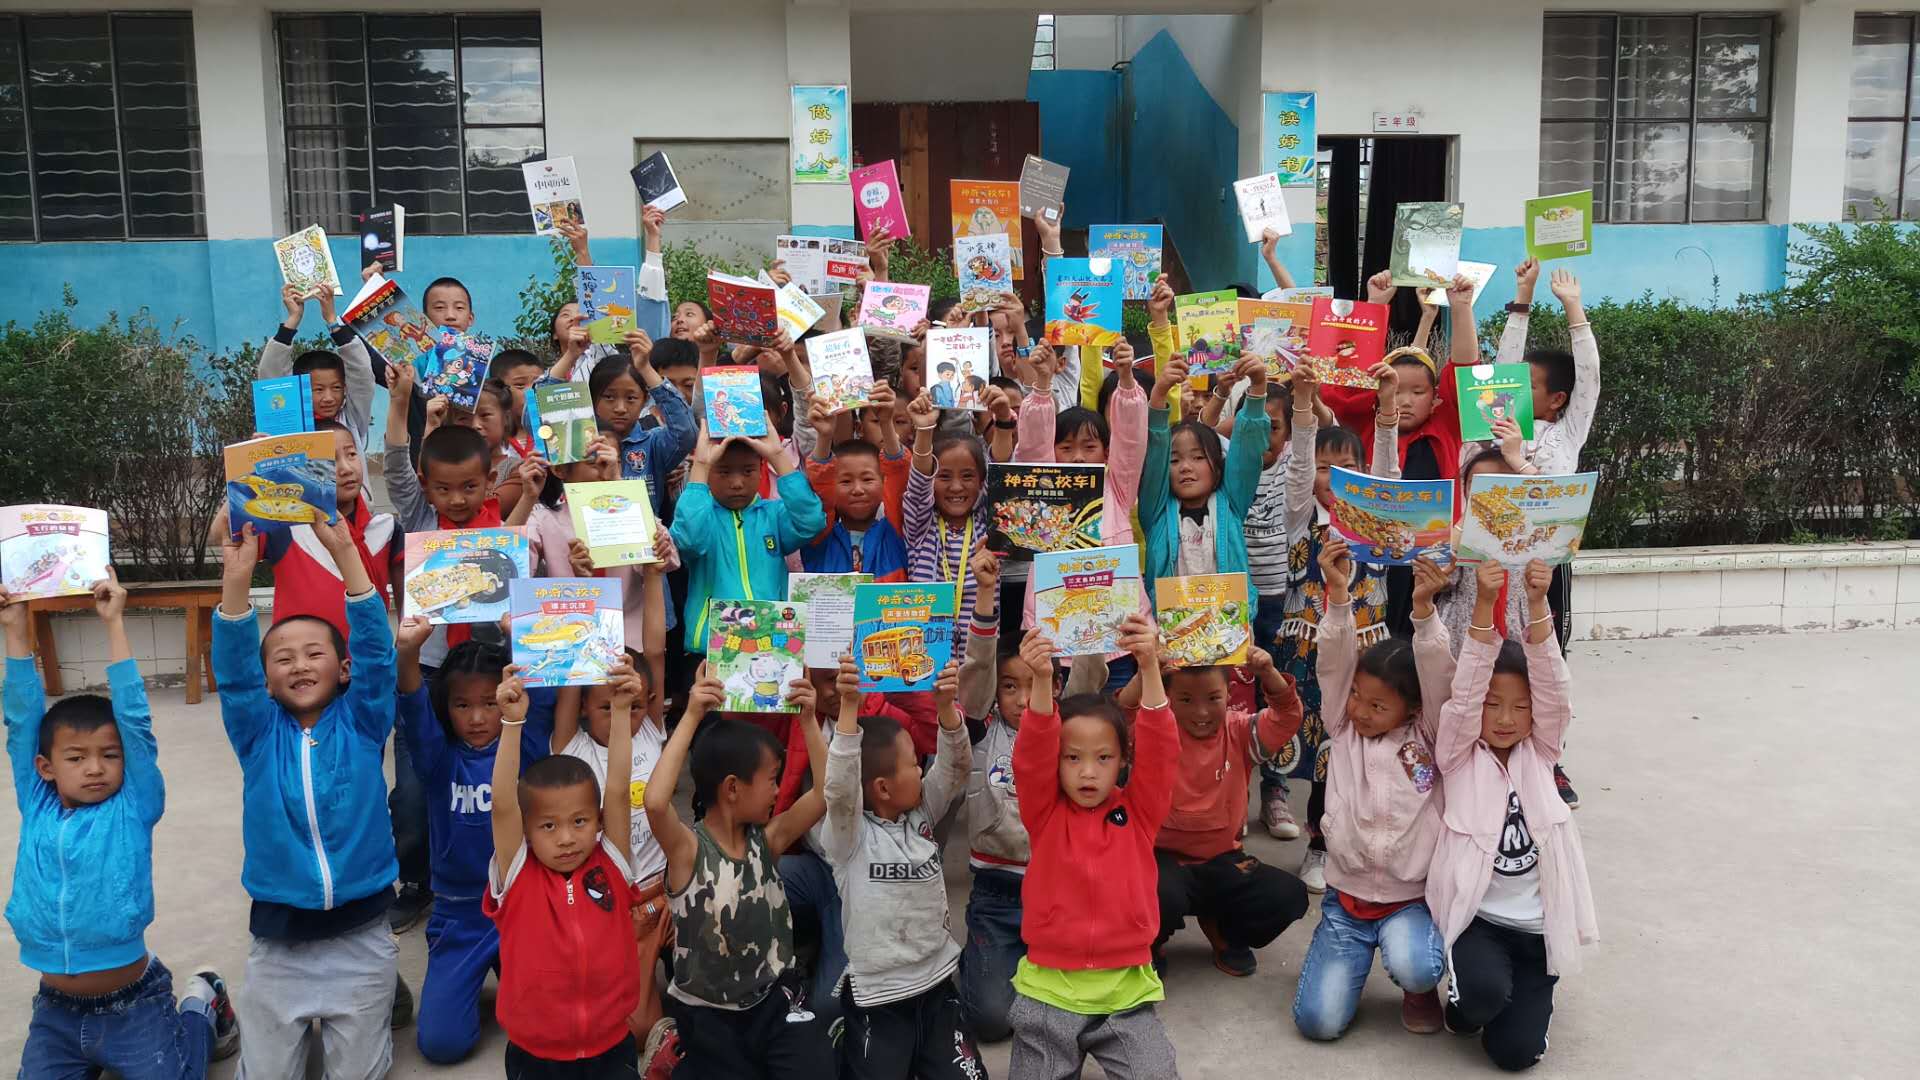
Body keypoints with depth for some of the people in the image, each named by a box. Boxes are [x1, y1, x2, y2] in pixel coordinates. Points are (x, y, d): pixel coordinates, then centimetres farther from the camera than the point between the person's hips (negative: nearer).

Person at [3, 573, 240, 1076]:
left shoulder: (132, 810, -10)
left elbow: (134, 719, -17)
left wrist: (114, 624, -19)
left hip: (133, 1005, -3)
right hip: (56, 1009, 4)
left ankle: (201, 1009, 29)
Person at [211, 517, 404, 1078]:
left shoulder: (362, 723, -2)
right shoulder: (258, 733, 1)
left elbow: (375, 650, -14)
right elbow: (234, 670, -14)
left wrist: (344, 552, -24)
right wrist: (237, 578, -28)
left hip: (361, 937, -1)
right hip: (278, 940, 1)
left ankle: (379, 999, 39)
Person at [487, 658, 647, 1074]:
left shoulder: (611, 866, -4)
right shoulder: (517, 877, -7)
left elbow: (617, 791, -12)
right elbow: (503, 805, -18)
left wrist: (620, 710, -17)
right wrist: (513, 721, -26)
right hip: (535, 1054, -1)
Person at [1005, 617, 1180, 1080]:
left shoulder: (1138, 811, 0)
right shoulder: (1045, 813, -1)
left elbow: (1160, 749, -14)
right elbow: (1033, 752, -16)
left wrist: (1149, 669, -28)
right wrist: (1041, 681, -33)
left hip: (1125, 989, 0)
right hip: (1049, 989, 0)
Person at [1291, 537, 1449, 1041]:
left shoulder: (1426, 736, -4)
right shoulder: (1343, 728, -1)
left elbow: (1438, 679, -20)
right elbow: (1333, 663, -13)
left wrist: (1423, 608, -35)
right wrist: (1338, 592, -27)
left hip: (1411, 898, -1)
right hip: (1346, 895, 2)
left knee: (1416, 968, -33)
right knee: (1317, 1020, -10)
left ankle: (1418, 989, 7)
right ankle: (1347, 954, 24)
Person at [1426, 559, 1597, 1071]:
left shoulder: (1539, 753, 1)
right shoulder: (1458, 755, -5)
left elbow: (1551, 685, -15)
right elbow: (1465, 687, -21)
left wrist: (1538, 603, -32)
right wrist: (1485, 602, -33)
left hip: (1538, 924, 2)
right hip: (1476, 915, -2)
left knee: (1515, 1051, -8)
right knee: (1485, 991, -31)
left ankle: (1524, 997, 26)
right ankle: (1464, 1004, 6)